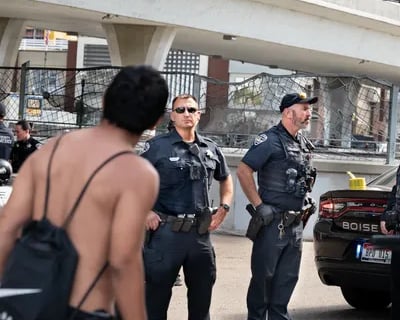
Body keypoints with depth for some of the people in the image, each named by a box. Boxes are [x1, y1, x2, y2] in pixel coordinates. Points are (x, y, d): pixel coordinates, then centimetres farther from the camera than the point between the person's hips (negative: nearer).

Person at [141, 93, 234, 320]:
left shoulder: (211, 149, 10)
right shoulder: (158, 146, -5)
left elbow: (226, 179, 26)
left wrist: (224, 208, 13)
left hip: (201, 232, 5)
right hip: (166, 231, -4)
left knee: (202, 291, 14)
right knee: (158, 292, 4)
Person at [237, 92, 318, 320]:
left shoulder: (304, 144, 13)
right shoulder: (271, 140, -12)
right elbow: (243, 171, -17)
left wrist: (306, 199, 15)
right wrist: (259, 206, -17)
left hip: (296, 223, 8)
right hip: (273, 222, -8)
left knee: (288, 278, 11)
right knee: (263, 275, 1)